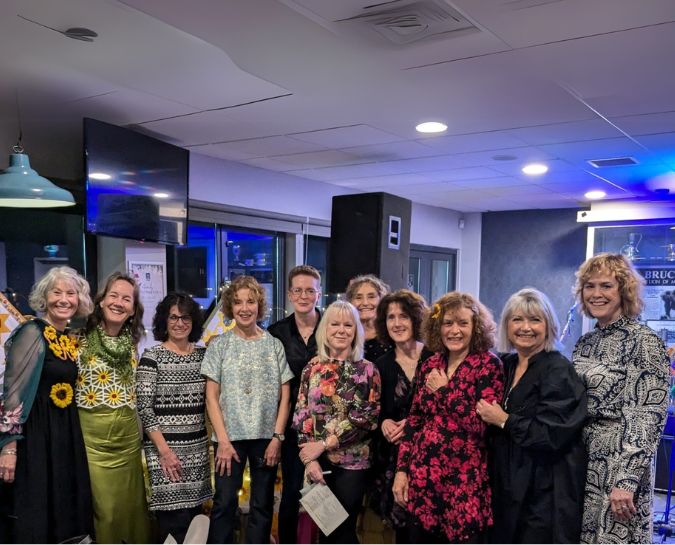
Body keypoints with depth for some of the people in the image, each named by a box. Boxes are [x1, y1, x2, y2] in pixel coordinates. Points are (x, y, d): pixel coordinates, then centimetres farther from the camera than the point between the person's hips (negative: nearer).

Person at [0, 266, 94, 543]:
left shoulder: (72, 339, 10)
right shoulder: (32, 333, -12)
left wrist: (69, 434, 14)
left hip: (66, 435, 7)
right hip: (34, 434, -7)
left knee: (63, 511, 13)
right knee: (32, 516, 1)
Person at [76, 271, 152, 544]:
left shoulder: (132, 342, 6)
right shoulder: (82, 339, -8)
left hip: (129, 434, 4)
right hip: (93, 435, -4)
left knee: (133, 503, 13)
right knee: (104, 508, 4)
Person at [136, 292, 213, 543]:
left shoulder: (202, 354, 7)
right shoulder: (152, 356, -7)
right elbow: (144, 407, -11)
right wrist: (164, 450, -14)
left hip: (198, 446, 5)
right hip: (164, 447, -5)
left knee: (194, 513, 10)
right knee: (174, 519, -4)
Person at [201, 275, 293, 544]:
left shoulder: (274, 345, 4)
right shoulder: (219, 344, 2)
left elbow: (284, 396, 4)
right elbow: (211, 397, -1)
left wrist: (277, 436, -5)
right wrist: (223, 440, -9)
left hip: (267, 436, 1)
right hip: (230, 436, -1)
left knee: (263, 504, 9)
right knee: (225, 502, 0)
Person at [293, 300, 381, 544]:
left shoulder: (367, 370, -3)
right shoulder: (312, 368, 4)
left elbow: (367, 417, -10)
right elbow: (301, 415, 2)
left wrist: (324, 444, -13)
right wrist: (309, 458, -9)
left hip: (352, 462, -2)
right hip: (318, 463, 3)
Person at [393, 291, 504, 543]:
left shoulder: (489, 365, -7)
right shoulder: (429, 366, 8)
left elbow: (483, 425, -17)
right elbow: (413, 421, 11)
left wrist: (444, 390, -11)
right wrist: (402, 469, 6)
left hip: (464, 480, -4)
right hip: (422, 476, 5)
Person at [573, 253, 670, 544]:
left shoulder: (643, 341, -11)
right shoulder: (585, 342, 9)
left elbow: (650, 416, -16)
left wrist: (627, 480, -21)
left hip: (618, 466, -6)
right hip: (578, 463, 6)